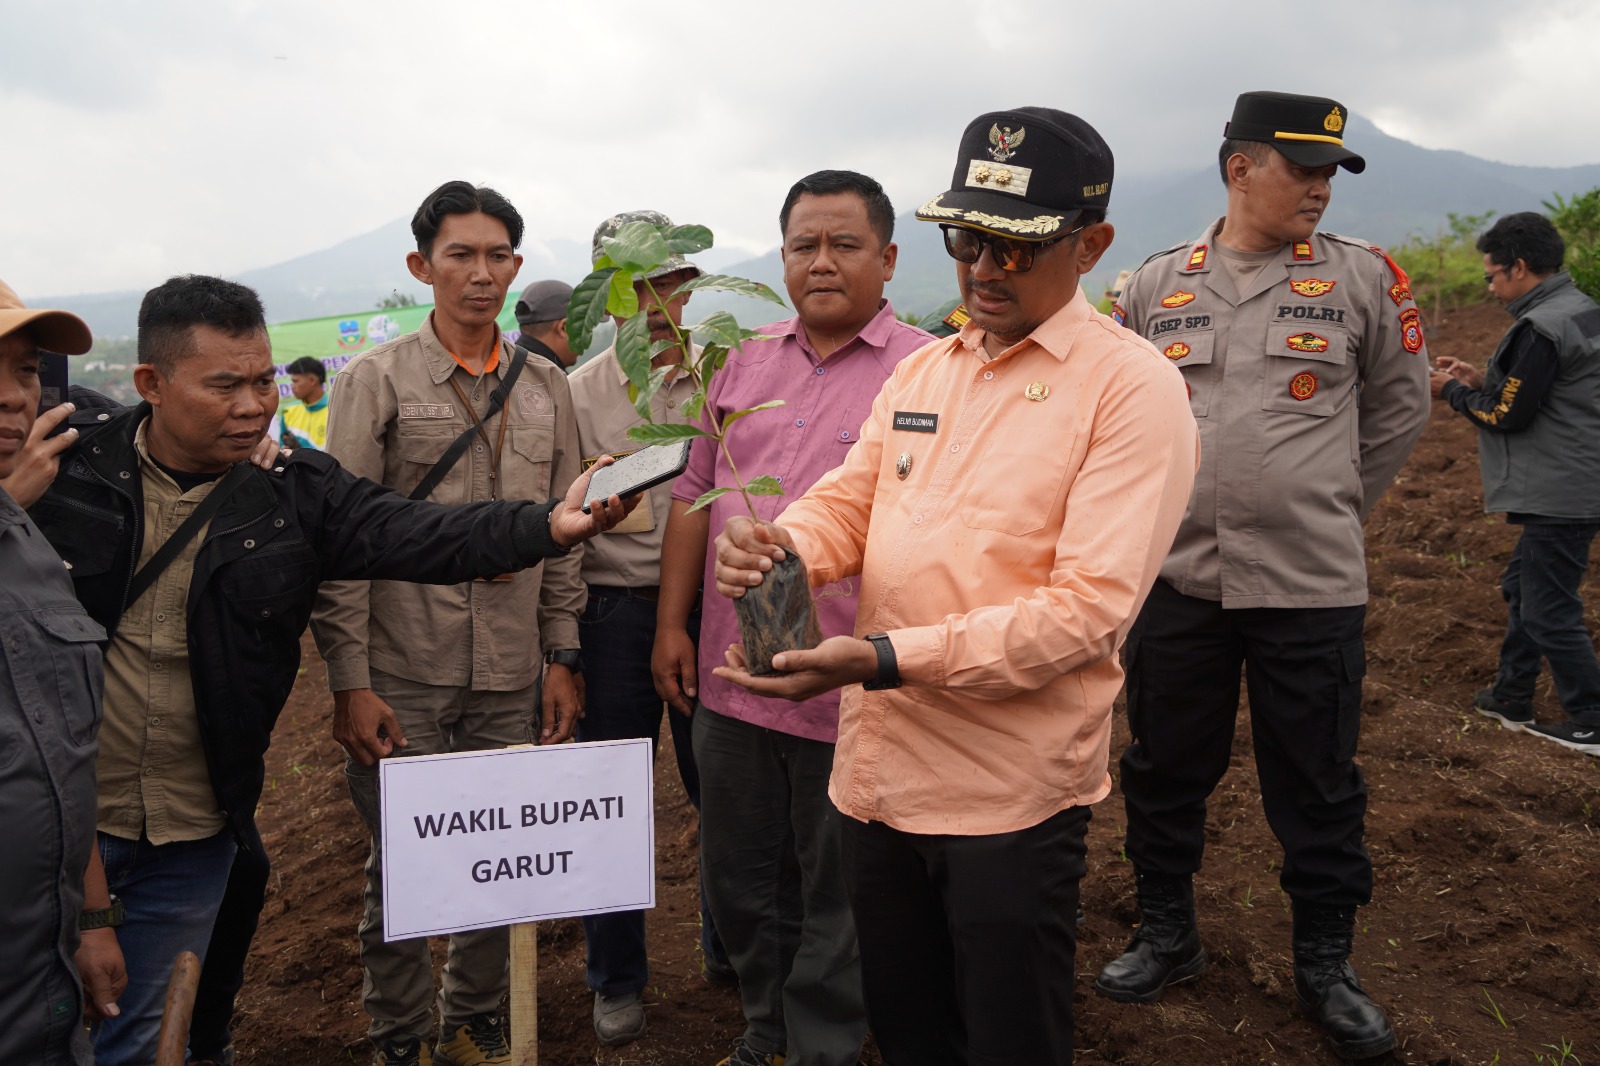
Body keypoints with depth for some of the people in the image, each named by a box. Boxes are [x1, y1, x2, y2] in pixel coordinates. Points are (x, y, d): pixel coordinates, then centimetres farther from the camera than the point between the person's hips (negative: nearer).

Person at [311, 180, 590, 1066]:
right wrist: (350, 681, -10)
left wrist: (563, 657, 8)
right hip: (403, 677, -3)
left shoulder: (547, 388, 9)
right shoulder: (375, 380, -2)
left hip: (512, 678, 3)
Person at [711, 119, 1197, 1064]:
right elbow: (847, 500, 11)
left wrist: (887, 658, -27)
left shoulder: (1130, 384, -12)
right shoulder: (922, 371, 11)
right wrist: (783, 547, -14)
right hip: (881, 768, 6)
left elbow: (1090, 605, -20)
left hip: (1011, 791, -6)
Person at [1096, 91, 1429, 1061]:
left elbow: (1400, 406, 11)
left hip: (1313, 586, -1)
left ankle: (1326, 964, 30)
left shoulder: (1362, 276, 0)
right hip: (1176, 577, 2)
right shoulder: (1155, 285, 4)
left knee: (1319, 787, 9)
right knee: (1165, 771, 14)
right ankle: (1168, 937, 34)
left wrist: (1329, 508, 10)